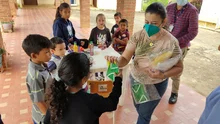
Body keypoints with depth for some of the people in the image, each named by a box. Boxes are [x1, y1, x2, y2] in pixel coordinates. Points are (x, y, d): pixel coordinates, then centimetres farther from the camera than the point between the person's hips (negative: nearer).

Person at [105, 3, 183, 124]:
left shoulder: (171, 42, -22)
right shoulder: (138, 36, -17)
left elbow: (179, 67, -11)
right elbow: (125, 58, -21)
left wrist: (163, 75, -28)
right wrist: (117, 60, -44)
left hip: (156, 84, -3)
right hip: (135, 79, 4)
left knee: (144, 114, 13)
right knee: (139, 108, 28)